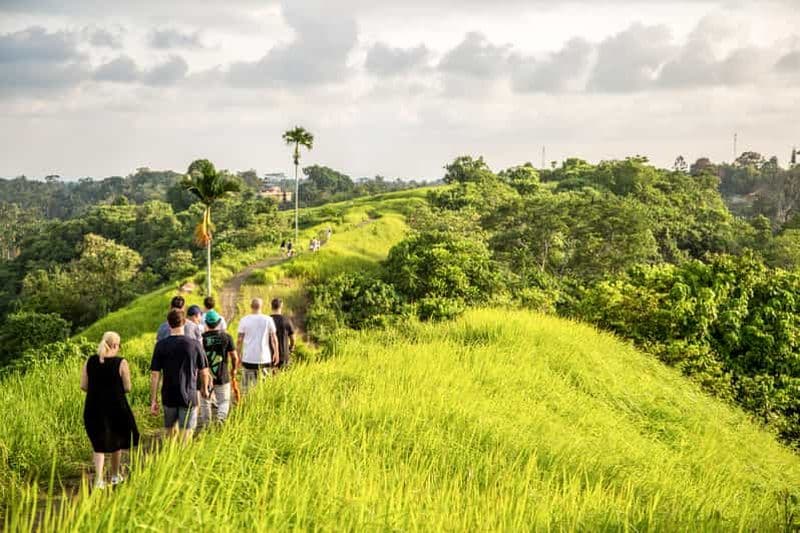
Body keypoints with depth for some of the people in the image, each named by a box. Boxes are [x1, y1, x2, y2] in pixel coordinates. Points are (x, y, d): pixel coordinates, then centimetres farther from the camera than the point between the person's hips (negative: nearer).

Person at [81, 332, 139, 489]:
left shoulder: (89, 362, -2)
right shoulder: (121, 363, -12)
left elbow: (83, 386, -1)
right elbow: (127, 388, -11)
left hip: (94, 409, 2)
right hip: (116, 407, -2)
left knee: (99, 444, 11)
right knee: (117, 440, 20)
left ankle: (99, 479, -4)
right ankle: (115, 475, 32)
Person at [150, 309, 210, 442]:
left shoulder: (161, 345, -5)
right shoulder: (194, 345, -7)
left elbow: (155, 374, -5)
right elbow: (204, 372, 1)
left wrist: (153, 400, 1)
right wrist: (205, 389, 20)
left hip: (168, 397, 2)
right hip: (189, 397, -2)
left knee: (171, 433, 19)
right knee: (185, 435, 2)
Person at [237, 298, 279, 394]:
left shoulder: (244, 320, -1)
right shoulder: (268, 320, 0)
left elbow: (239, 339, 0)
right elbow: (273, 338, 3)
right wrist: (276, 353, 13)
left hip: (248, 358, 0)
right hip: (264, 358, 0)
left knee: (247, 386, 6)